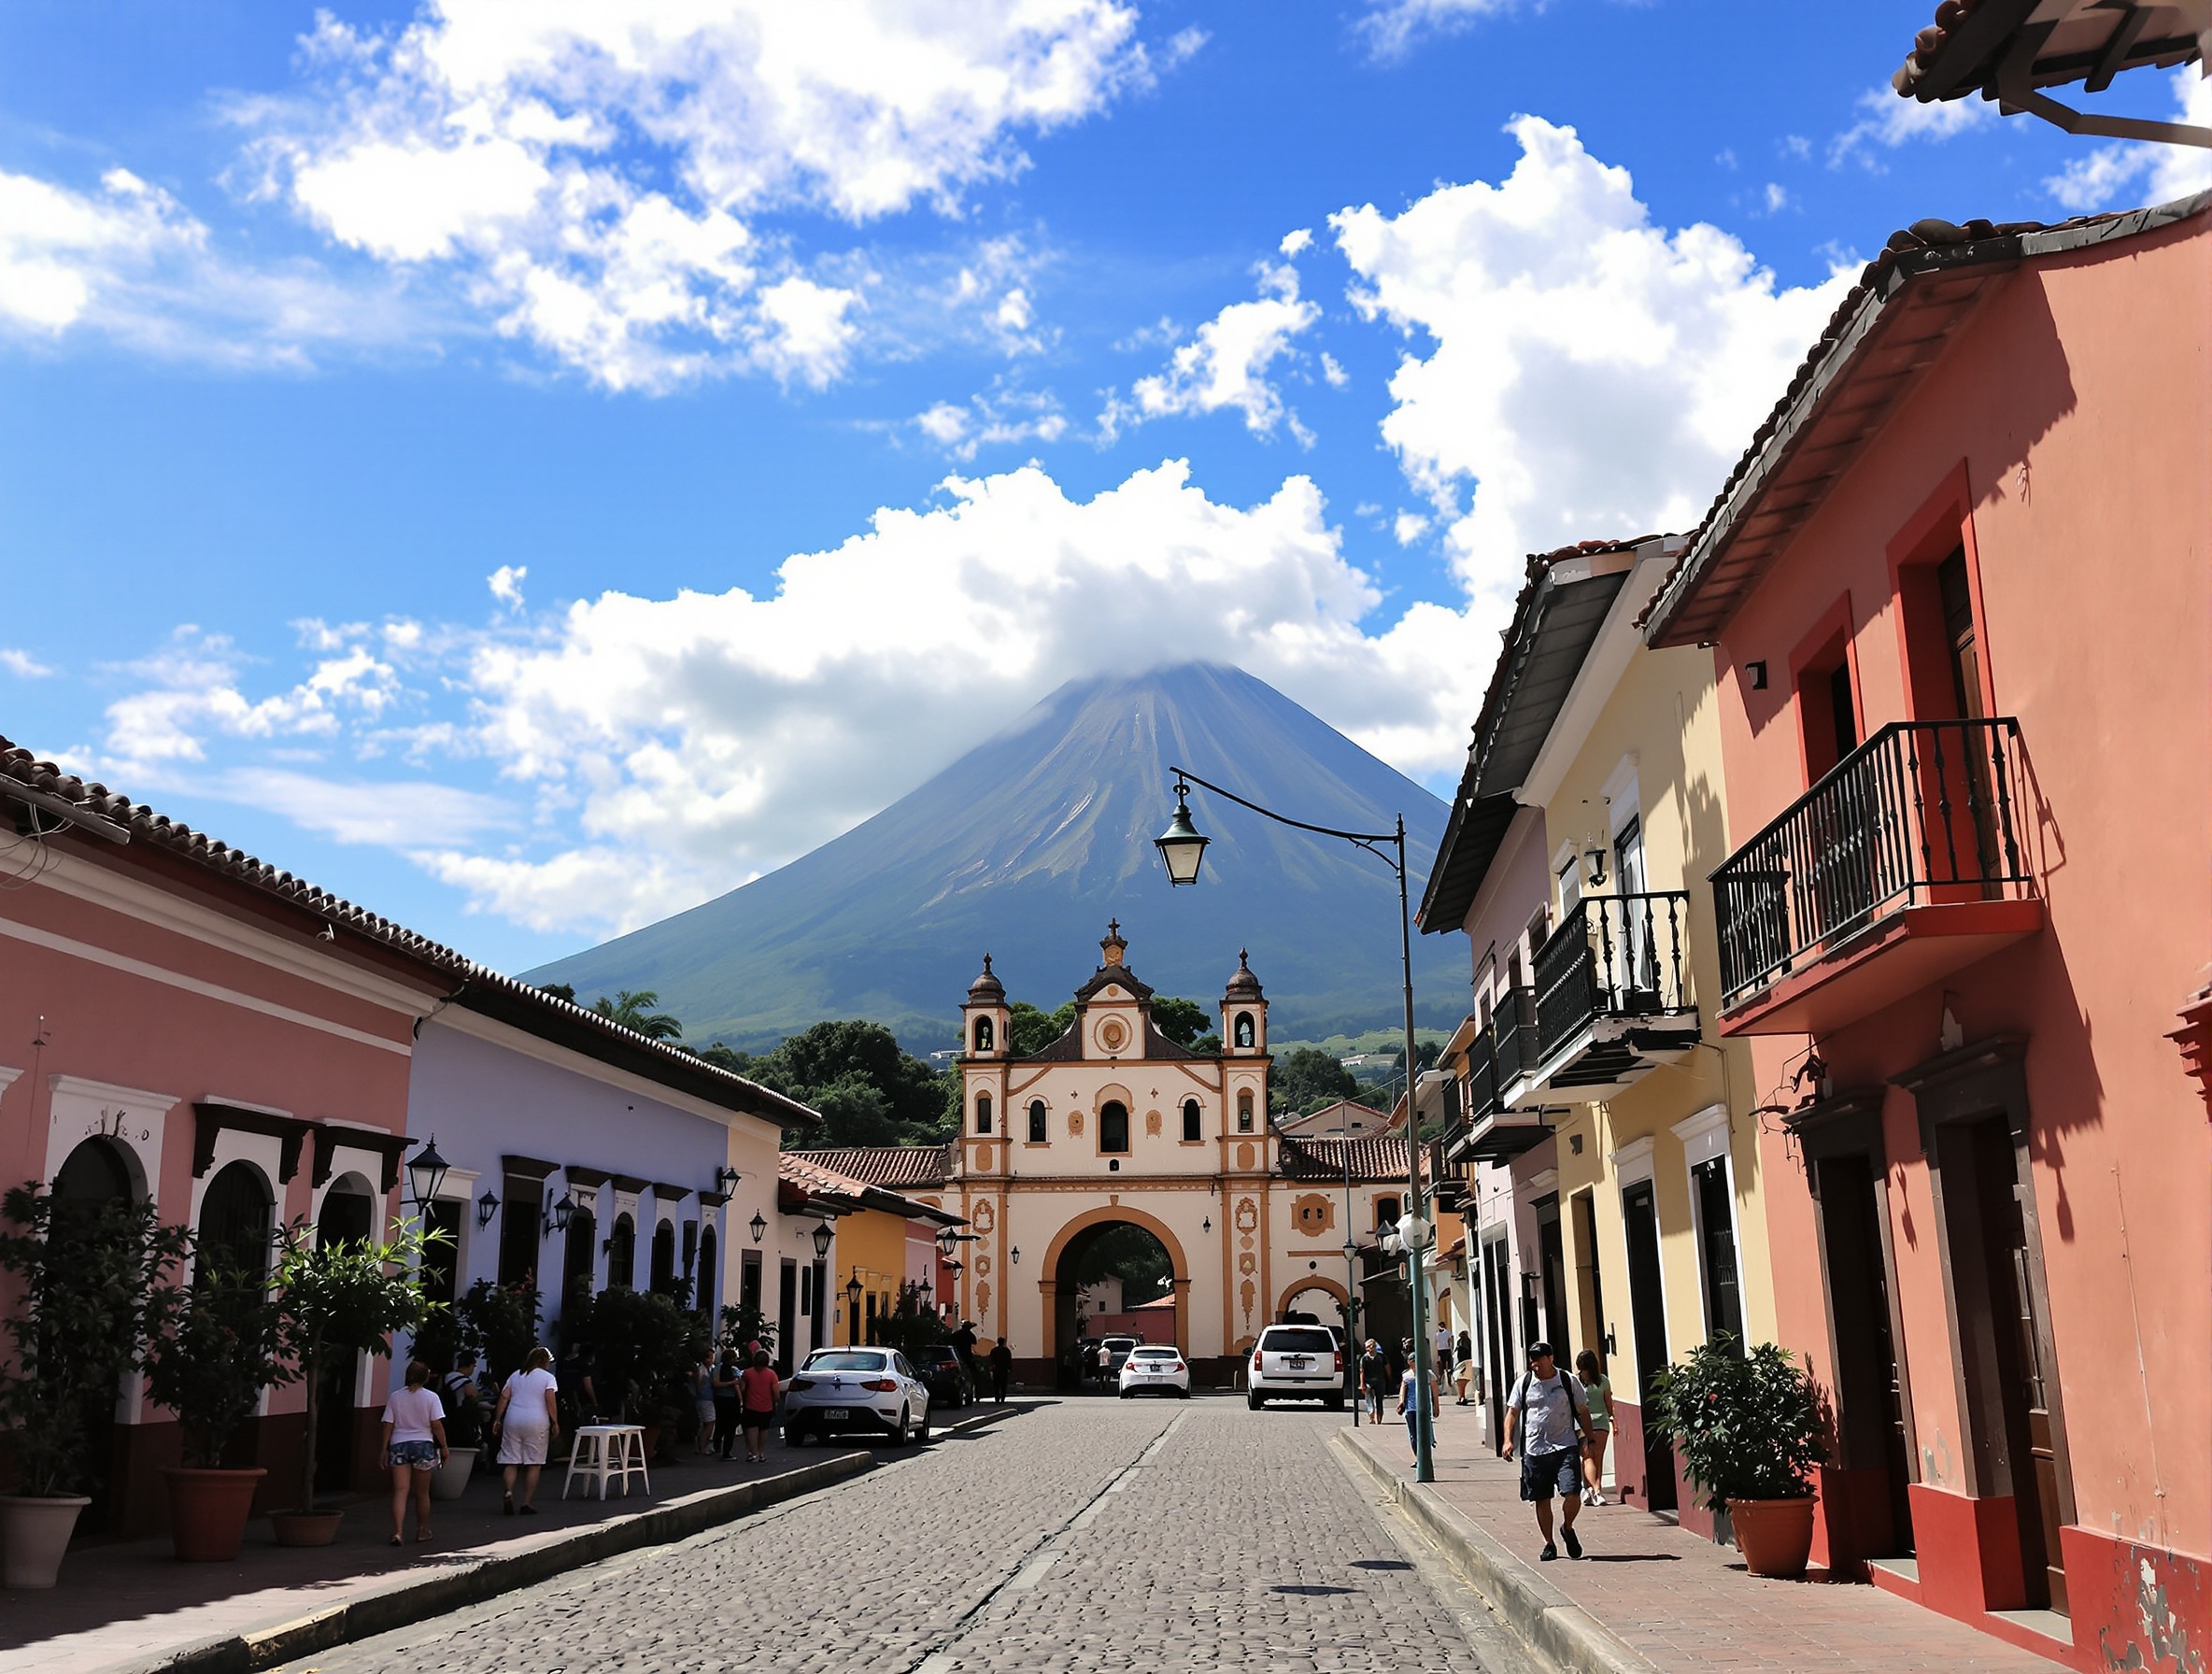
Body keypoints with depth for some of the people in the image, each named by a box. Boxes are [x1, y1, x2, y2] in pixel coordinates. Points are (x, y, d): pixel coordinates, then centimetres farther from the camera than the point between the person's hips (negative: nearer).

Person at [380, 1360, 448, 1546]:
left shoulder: (394, 1397, 2)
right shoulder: (431, 1397, -4)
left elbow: (388, 1424, 0)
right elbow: (436, 1425, -7)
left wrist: (384, 1448, 6)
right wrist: (444, 1447, 1)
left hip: (399, 1445, 1)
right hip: (423, 1445, -1)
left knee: (400, 1491, -2)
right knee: (422, 1493, 12)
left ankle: (397, 1532, -17)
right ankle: (422, 1531, 26)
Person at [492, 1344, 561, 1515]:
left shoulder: (516, 1376, 15)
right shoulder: (548, 1377, 2)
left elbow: (504, 1397, 9)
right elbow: (551, 1400, -9)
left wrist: (497, 1419, 11)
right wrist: (555, 1422, -3)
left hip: (513, 1420, 3)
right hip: (536, 1422, -3)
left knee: (510, 1461, 6)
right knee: (534, 1464, 4)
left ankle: (509, 1492, -19)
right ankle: (527, 1503, 3)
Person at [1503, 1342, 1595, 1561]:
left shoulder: (1568, 1381, 3)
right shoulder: (1524, 1383, 5)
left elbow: (1582, 1412, 11)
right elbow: (1512, 1413, 7)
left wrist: (1589, 1439, 6)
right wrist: (1508, 1440, -5)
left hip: (1565, 1447, -1)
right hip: (1534, 1450, 1)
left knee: (1572, 1494, -13)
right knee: (1541, 1500, 5)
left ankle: (1567, 1528, 17)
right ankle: (1549, 1543, 22)